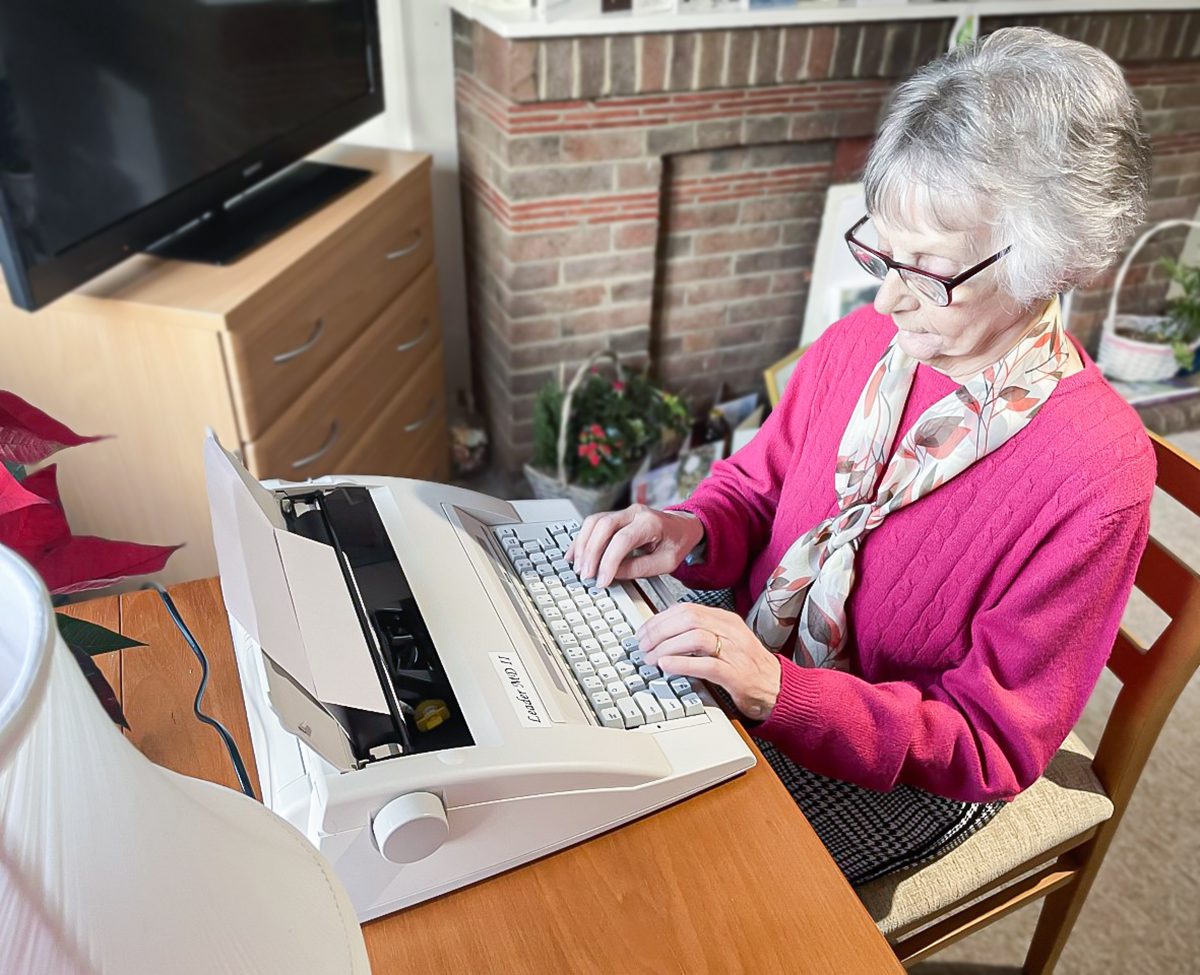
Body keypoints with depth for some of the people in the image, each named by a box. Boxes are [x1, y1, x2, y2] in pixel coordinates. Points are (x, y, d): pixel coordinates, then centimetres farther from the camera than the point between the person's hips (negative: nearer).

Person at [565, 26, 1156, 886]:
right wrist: (693, 530, -18)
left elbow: (995, 746, -20)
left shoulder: (1095, 475, -25)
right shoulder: (859, 343, -8)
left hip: (905, 776, -5)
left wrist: (777, 690, -33)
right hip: (755, 673, 5)